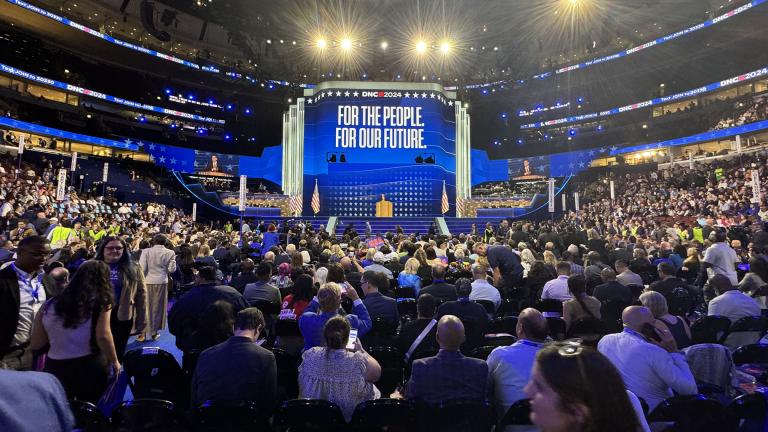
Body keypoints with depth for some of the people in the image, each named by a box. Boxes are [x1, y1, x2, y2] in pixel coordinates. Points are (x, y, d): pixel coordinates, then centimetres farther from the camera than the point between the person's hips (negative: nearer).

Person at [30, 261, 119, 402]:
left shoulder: (50, 305, 4)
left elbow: (35, 344, 7)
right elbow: (103, 337, -18)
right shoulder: (100, 302, -10)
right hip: (90, 367, -3)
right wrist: (114, 362, -5)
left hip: (55, 368, 3)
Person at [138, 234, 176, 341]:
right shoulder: (170, 253, -7)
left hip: (147, 281, 0)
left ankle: (143, 333, 15)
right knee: (157, 307, 11)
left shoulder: (146, 251, -8)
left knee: (145, 307, 11)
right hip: (161, 282, 0)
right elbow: (171, 269, -6)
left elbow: (142, 268, -11)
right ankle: (154, 332, 18)